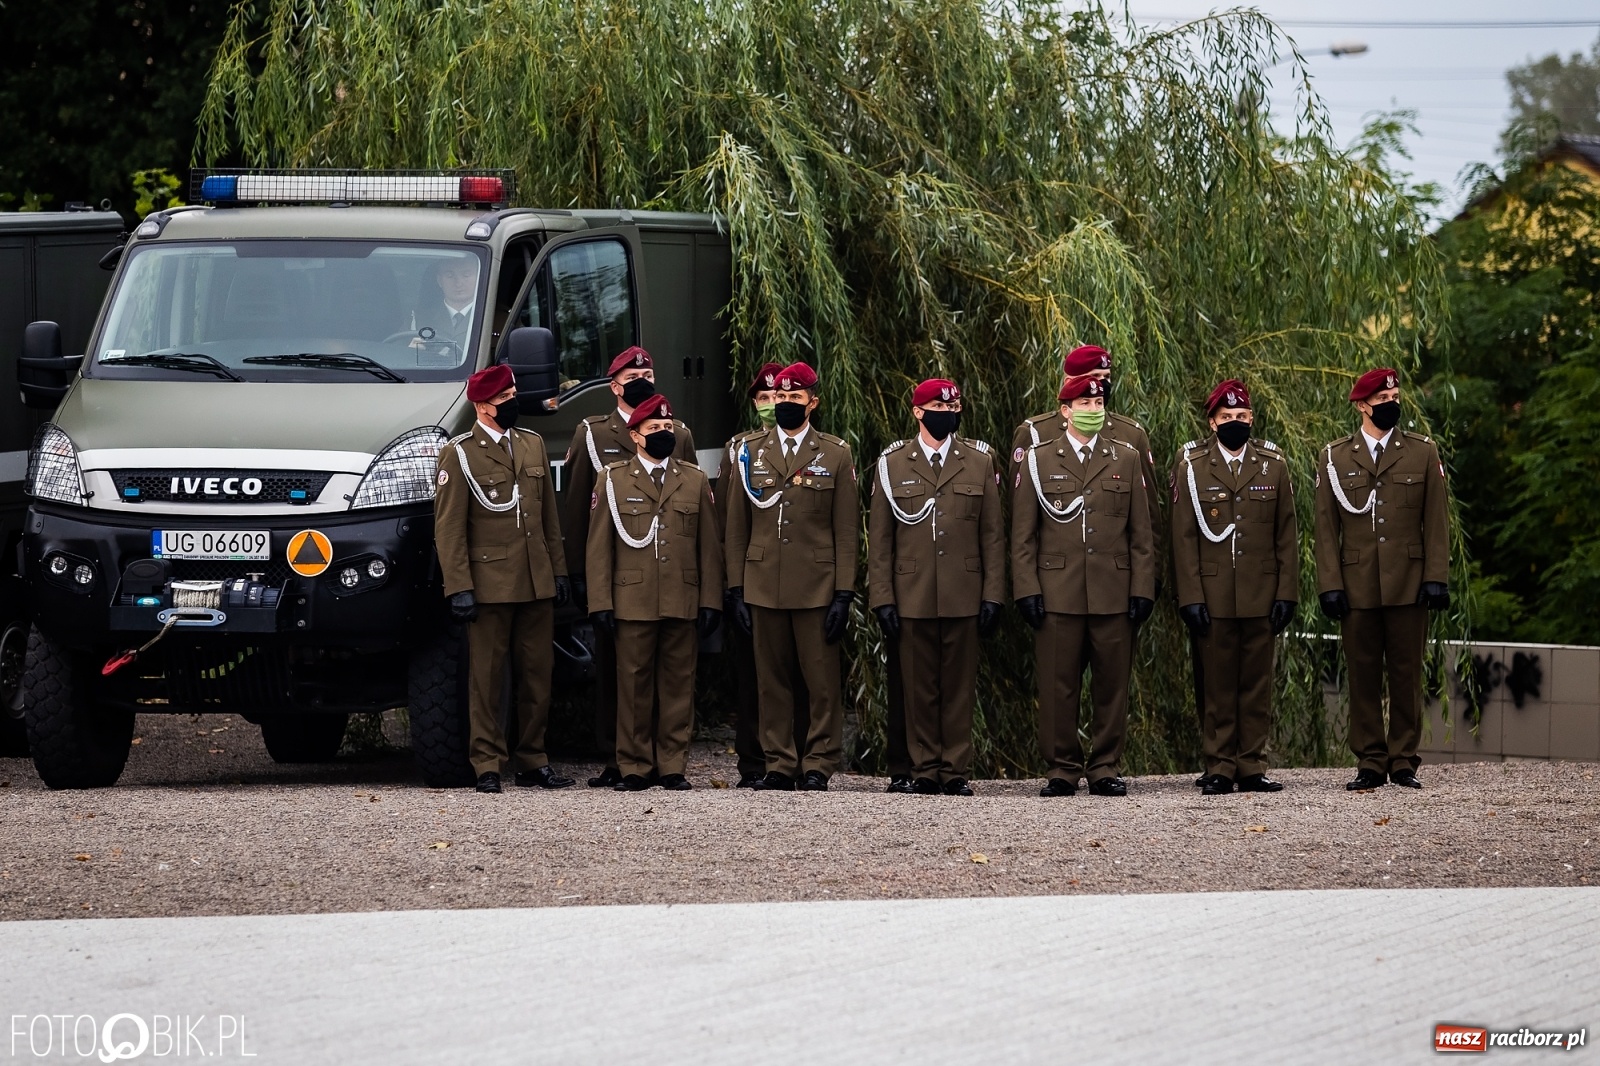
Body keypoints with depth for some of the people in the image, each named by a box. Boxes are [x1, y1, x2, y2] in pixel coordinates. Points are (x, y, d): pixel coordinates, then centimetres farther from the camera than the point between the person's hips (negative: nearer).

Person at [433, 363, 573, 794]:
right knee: (486, 678, -2)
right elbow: (448, 528, -6)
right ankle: (487, 766, 2)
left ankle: (533, 761, 15)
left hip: (537, 583, 5)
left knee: (537, 676, 7)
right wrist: (458, 588, -12)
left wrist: (559, 571, 14)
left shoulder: (533, 445, 14)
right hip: (489, 584, -5)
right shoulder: (460, 454, -3)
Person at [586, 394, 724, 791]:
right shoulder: (613, 480, 7)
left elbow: (709, 547, 11)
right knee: (634, 685, -1)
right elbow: (599, 547, 5)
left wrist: (711, 602, 4)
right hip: (632, 604, -2)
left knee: (678, 684, 2)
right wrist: (600, 603, -3)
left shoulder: (695, 481, 12)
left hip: (683, 604, 2)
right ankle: (635, 768, 5)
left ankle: (673, 766, 7)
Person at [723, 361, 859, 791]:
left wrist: (843, 594, -4)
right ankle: (779, 764, 10)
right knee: (772, 680, 4)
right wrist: (736, 590, 4)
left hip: (816, 589, -2)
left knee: (822, 680, -3)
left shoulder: (835, 455, 5)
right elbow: (736, 528, 11)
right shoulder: (750, 454, 11)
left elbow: (846, 531, 3)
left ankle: (819, 764, 4)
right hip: (763, 588, 2)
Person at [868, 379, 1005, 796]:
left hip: (963, 599, 0)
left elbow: (993, 535, 7)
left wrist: (993, 595, 0)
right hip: (912, 599, 0)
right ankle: (925, 770, 8)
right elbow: (879, 539, 6)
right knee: (919, 687, 2)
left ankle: (956, 771, 6)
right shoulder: (892, 464, 6)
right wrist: (881, 599, -1)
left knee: (959, 686, 1)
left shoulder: (980, 463, 8)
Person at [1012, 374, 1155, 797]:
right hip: (1058, 595, -1)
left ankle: (1105, 768, 10)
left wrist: (1142, 589, 2)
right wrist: (1027, 589, -3)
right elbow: (1023, 535, 6)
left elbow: (1141, 534, 10)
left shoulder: (1126, 459, 12)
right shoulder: (1037, 460, 8)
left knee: (1112, 684, 2)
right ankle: (1063, 769, 7)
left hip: (1114, 596, 1)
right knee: (1058, 687, -1)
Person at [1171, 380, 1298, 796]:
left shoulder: (1273, 465, 8)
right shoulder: (1191, 465, 3)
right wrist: (1190, 597, -6)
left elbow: (1287, 536, 9)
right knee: (1217, 685, 0)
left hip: (1260, 598, 2)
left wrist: (1286, 593, 2)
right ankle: (1219, 769, 4)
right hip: (1212, 597, -2)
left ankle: (1252, 767, 8)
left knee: (1257, 684, 3)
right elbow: (1184, 537, 0)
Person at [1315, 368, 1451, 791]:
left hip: (1408, 584, 0)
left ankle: (1403, 760, 8)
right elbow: (1326, 528, 6)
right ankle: (1370, 762, 7)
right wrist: (1329, 584, -2)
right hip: (1357, 588, 0)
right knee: (1362, 677, 2)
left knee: (1406, 675, 1)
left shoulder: (1423, 452, 7)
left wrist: (1436, 578, -3)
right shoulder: (1334, 458, 7)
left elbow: (1436, 521, 5)